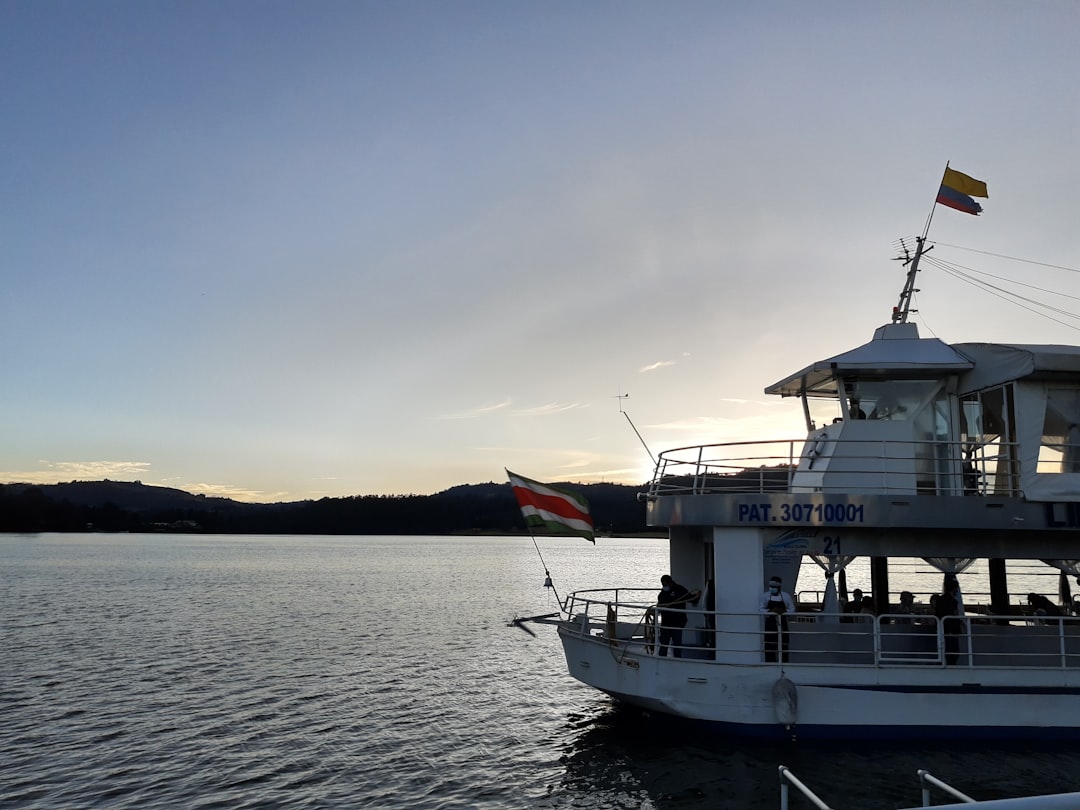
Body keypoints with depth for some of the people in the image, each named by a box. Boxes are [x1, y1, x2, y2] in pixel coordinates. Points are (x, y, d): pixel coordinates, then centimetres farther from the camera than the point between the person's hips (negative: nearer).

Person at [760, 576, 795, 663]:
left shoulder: (786, 596, 1)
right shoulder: (765, 596, 1)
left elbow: (792, 610, 4)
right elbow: (761, 610, -1)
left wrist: (783, 611, -16)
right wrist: (771, 611, -19)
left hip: (782, 625, 0)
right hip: (770, 625, 0)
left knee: (783, 646, 3)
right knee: (769, 647, 0)